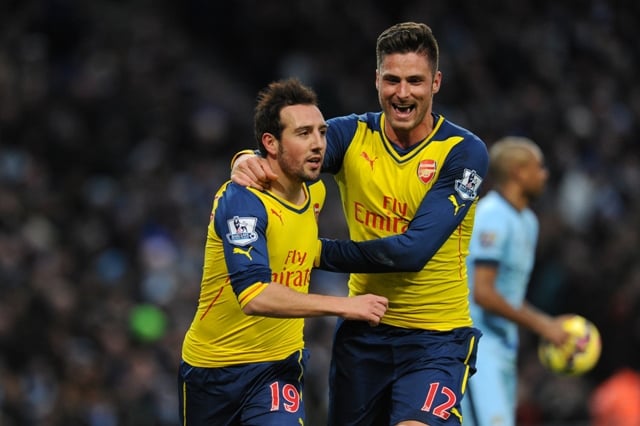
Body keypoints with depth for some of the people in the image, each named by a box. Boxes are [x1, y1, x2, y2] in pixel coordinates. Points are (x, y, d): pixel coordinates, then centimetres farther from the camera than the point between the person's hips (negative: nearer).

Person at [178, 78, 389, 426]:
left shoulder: (314, 192, 1)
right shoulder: (242, 200, -22)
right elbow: (253, 296, -36)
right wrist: (345, 305, -37)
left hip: (279, 364, 4)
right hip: (211, 366, -4)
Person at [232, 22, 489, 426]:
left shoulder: (464, 152, -12)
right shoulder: (354, 135, -1)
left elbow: (414, 250, -20)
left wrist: (319, 252, -21)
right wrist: (248, 159, -41)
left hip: (435, 336, -4)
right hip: (363, 331, 4)